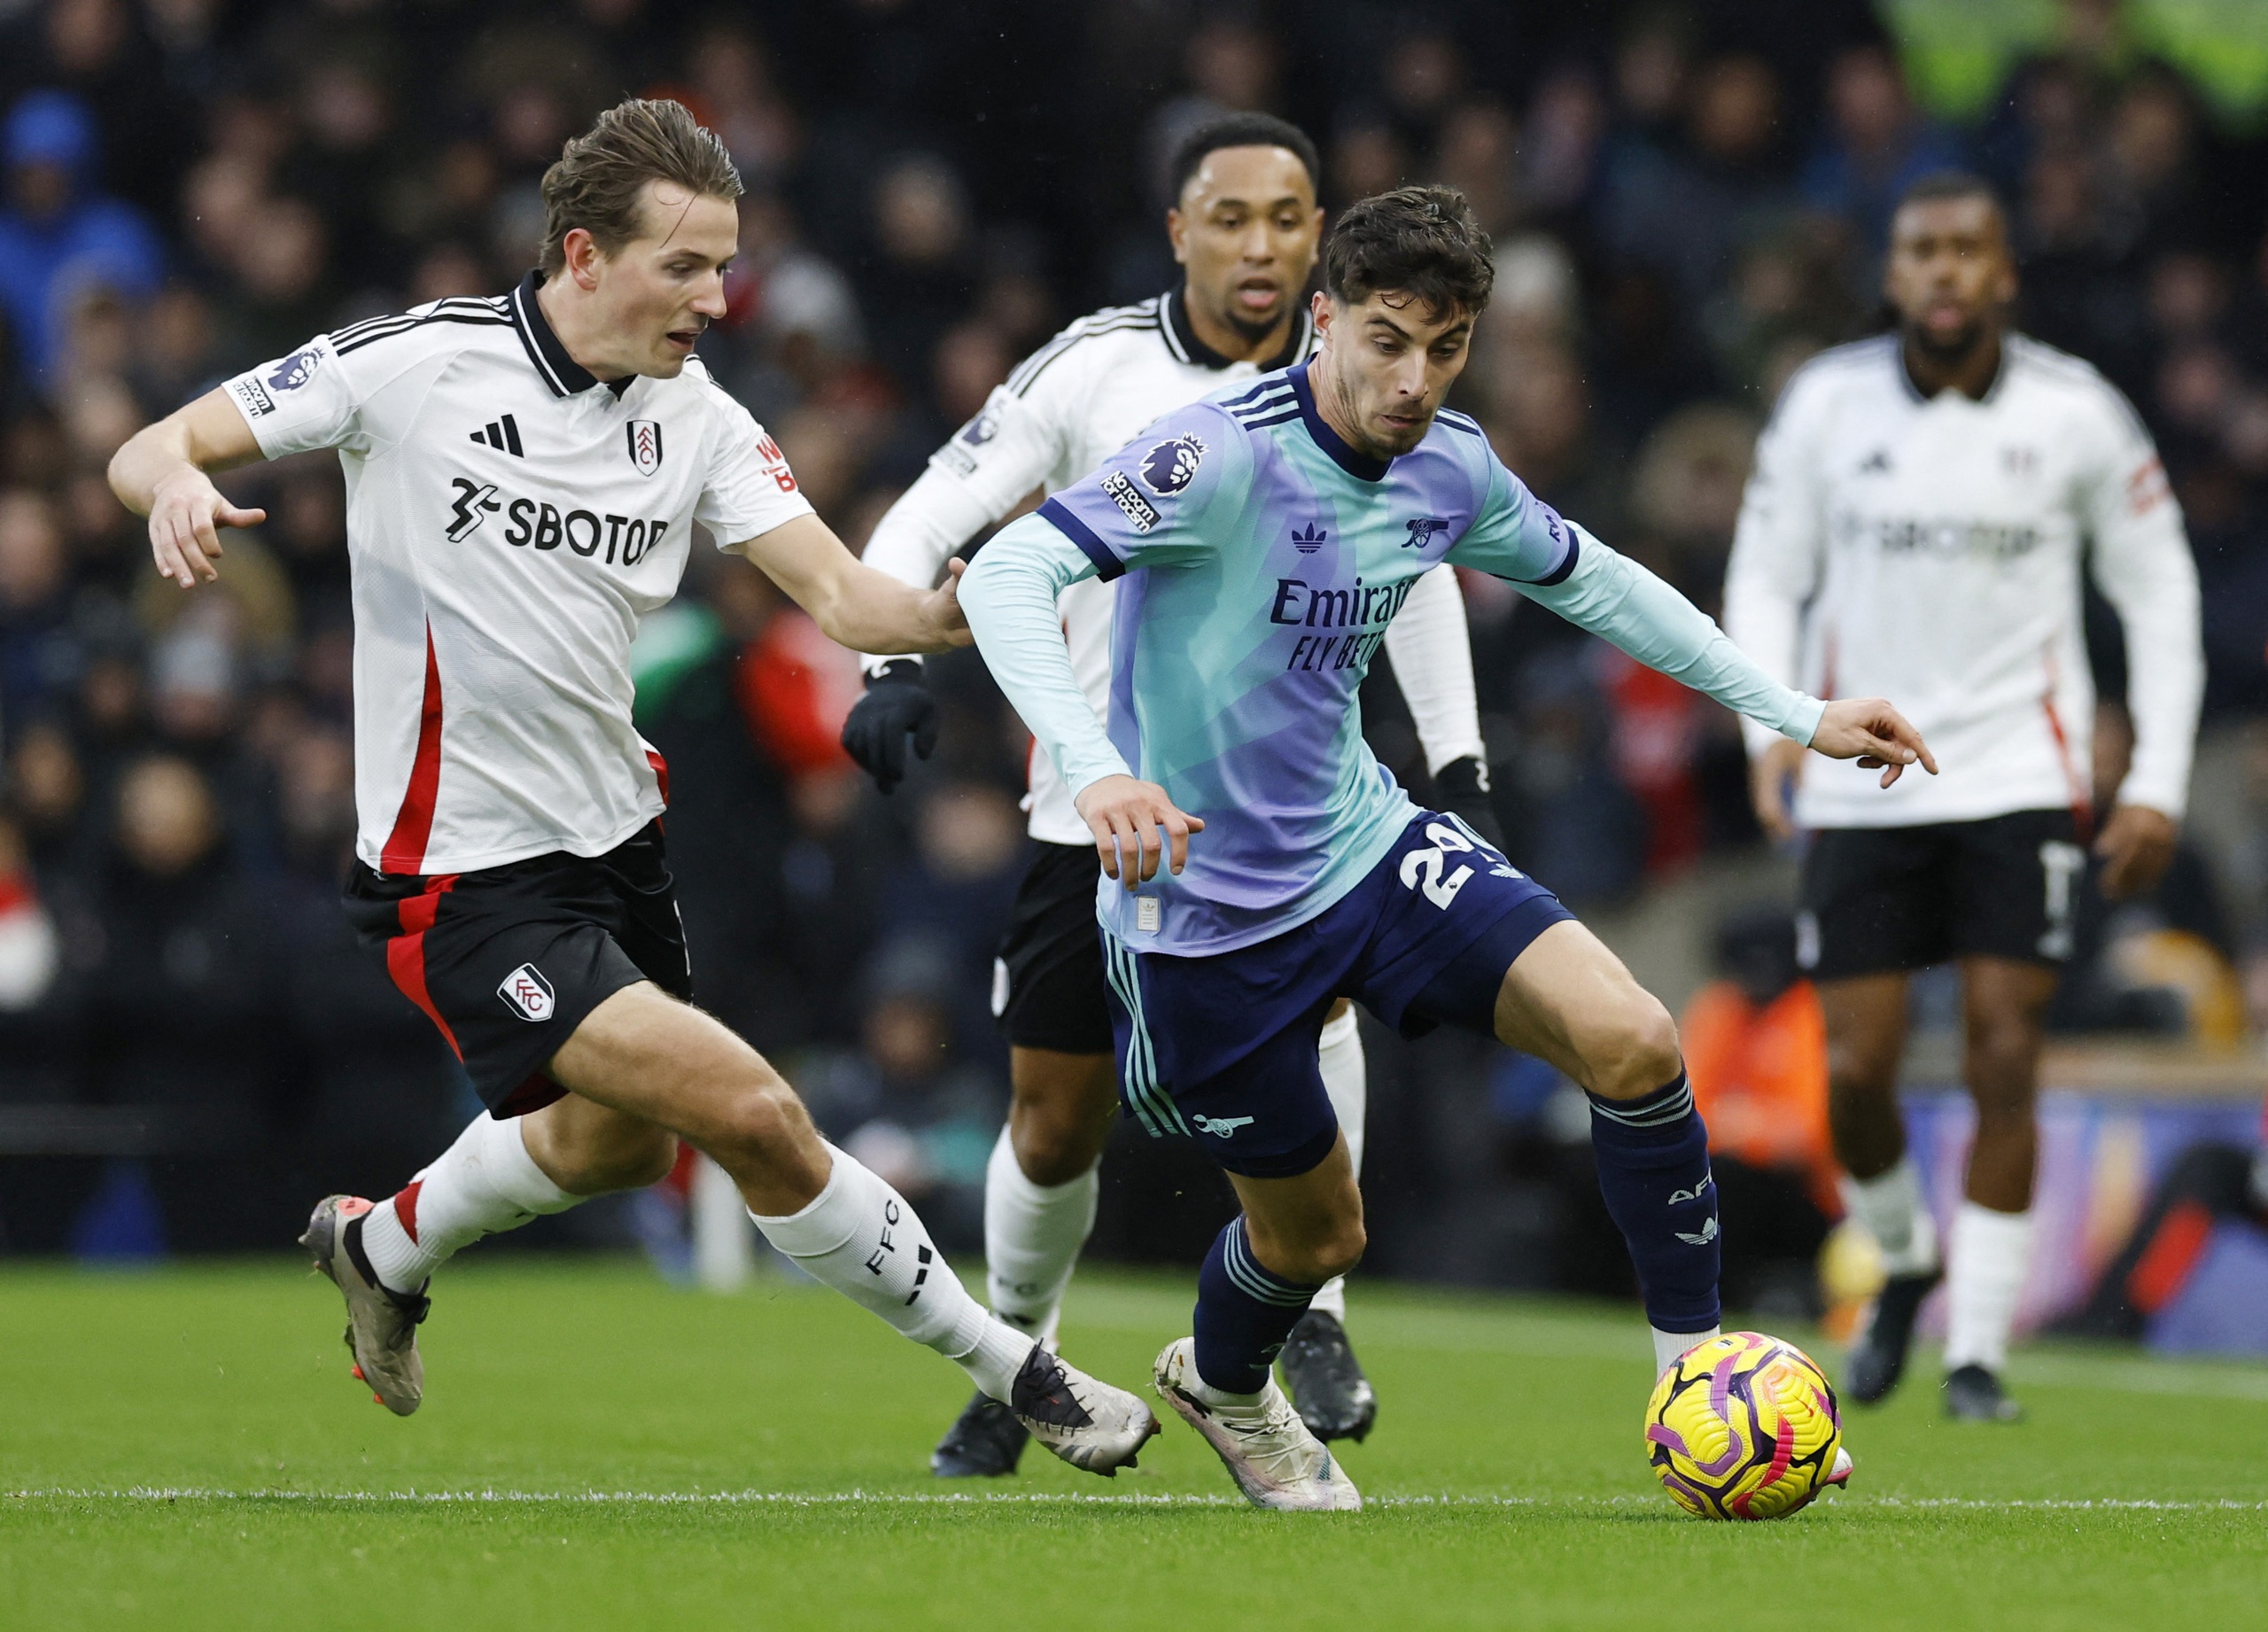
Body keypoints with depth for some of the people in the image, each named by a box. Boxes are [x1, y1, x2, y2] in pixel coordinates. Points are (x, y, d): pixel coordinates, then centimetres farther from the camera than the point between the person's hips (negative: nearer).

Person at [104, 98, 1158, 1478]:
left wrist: (949, 610, -31)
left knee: (622, 1142, 27)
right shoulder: (414, 366, -15)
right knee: (755, 1115, -18)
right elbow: (149, 449, -9)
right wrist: (176, 486, -32)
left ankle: (382, 1247, 55)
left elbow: (842, 596, -11)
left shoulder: (695, 416, -1)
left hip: (612, 838, 7)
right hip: (465, 883, -7)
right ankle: (1015, 1373, -3)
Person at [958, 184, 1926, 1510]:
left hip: (1366, 843, 5)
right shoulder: (1231, 454, -23)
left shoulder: (1451, 468, -1)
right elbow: (1009, 572, -31)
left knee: (1632, 1042, -15)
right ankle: (1221, 1385, 45)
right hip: (1203, 895, -5)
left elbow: (1589, 579, 18)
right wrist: (1095, 770, -46)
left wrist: (1795, 715, 18)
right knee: (1316, 1232, 8)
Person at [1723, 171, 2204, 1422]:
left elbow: (2159, 590, 4)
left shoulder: (2076, 414, -4)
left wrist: (2158, 787, -1)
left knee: (2004, 1059, -9)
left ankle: (1977, 1349, 0)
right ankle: (1907, 1263, 28)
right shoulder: (1827, 403, -2)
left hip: (2019, 780, -1)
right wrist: (1769, 727, -9)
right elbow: (1766, 572, 7)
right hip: (1862, 786, 1)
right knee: (1854, 1072, -2)